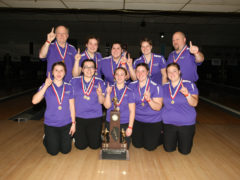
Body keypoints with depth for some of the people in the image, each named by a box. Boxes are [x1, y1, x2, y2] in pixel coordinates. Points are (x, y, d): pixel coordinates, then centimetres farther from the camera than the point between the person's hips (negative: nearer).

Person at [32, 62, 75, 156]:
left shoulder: (68, 87, -2)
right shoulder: (46, 86, -6)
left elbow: (72, 106, 2)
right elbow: (34, 101, -20)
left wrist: (73, 123, 2)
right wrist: (46, 86, -27)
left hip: (66, 124, 1)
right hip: (50, 124, -1)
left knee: (65, 150, 5)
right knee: (53, 151, 4)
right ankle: (46, 139, 34)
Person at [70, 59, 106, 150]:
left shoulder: (100, 82, 0)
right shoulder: (74, 81, 1)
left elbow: (101, 102, -2)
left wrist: (100, 94, -24)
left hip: (95, 117, 0)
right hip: (78, 117, 0)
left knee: (94, 145, 4)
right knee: (81, 146, 4)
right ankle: (76, 135, 36)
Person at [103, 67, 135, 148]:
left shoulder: (129, 92, -3)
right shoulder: (110, 89, 1)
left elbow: (132, 111, -3)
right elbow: (107, 106, -7)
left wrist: (130, 127, -7)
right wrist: (108, 93, -21)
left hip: (124, 124, -1)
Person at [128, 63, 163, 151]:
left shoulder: (156, 87, -15)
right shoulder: (132, 85, -4)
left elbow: (158, 107, -20)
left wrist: (149, 99, -36)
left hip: (153, 121, -3)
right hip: (137, 120, 3)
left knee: (150, 147, 5)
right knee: (137, 145, 11)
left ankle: (159, 135, 33)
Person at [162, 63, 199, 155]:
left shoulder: (189, 85, -7)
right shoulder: (164, 87, 4)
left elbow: (194, 103, -16)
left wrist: (187, 94, -33)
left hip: (186, 123, -2)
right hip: (168, 123, 3)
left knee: (184, 151, 3)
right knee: (168, 149, 4)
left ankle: (181, 139, 35)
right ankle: (175, 138, 36)